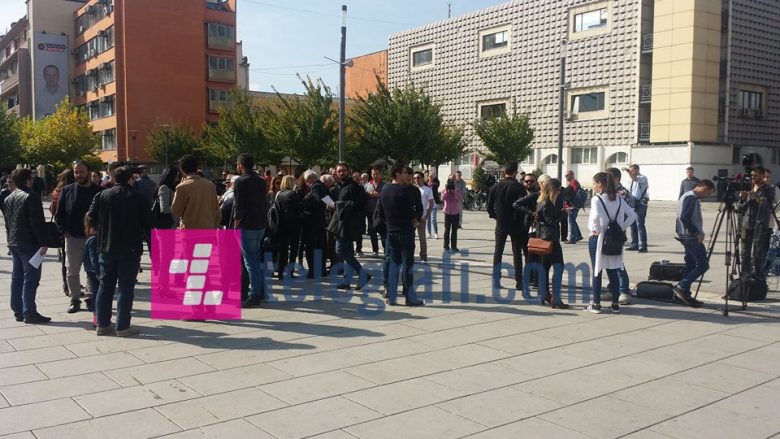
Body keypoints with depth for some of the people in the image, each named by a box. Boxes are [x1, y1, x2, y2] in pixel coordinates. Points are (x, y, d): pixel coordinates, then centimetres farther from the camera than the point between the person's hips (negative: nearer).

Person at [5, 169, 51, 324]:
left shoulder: (8, 199, 15)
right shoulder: (31, 197, -13)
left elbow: (7, 223, 20)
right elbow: (37, 222, -19)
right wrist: (42, 243, -17)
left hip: (14, 244, 9)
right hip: (29, 244, -9)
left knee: (17, 278, 12)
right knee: (30, 278, -6)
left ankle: (18, 311, 17)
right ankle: (29, 312, -7)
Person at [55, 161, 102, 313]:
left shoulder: (99, 191, -3)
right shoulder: (67, 190, 4)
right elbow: (59, 214, 7)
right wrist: (64, 231, -3)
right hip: (72, 237, 2)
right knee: (72, 271, 8)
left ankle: (91, 298, 17)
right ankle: (75, 300, 19)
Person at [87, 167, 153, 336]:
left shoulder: (102, 196, 3)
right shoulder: (138, 198, -4)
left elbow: (91, 219, -1)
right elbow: (148, 225, -6)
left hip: (106, 248, 3)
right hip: (130, 249, -3)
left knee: (105, 286, 12)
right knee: (126, 288, 1)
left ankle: (102, 324, 15)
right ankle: (123, 326, 1)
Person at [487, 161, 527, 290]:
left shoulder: (495, 187, -1)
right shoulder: (518, 187, -12)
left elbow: (489, 206, 0)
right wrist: (519, 220, -1)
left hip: (501, 225, 2)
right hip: (515, 225, -2)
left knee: (498, 252, 10)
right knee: (517, 253, 8)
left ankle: (496, 281, 6)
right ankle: (519, 281, 9)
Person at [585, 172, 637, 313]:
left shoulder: (596, 199, -12)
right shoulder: (618, 199, 7)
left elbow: (596, 216, -29)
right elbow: (632, 215, 6)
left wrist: (595, 229, -15)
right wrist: (621, 228, 6)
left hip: (598, 238, -5)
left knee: (597, 271, 3)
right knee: (613, 271, 11)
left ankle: (596, 304, 8)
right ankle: (615, 303, 15)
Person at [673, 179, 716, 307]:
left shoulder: (691, 197, 17)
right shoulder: (691, 197, -14)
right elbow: (684, 218, -24)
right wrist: (697, 232, -18)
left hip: (690, 236, 10)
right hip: (691, 237, -10)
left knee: (691, 265, 10)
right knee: (703, 264, -10)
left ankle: (684, 294, 11)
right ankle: (681, 287, -12)